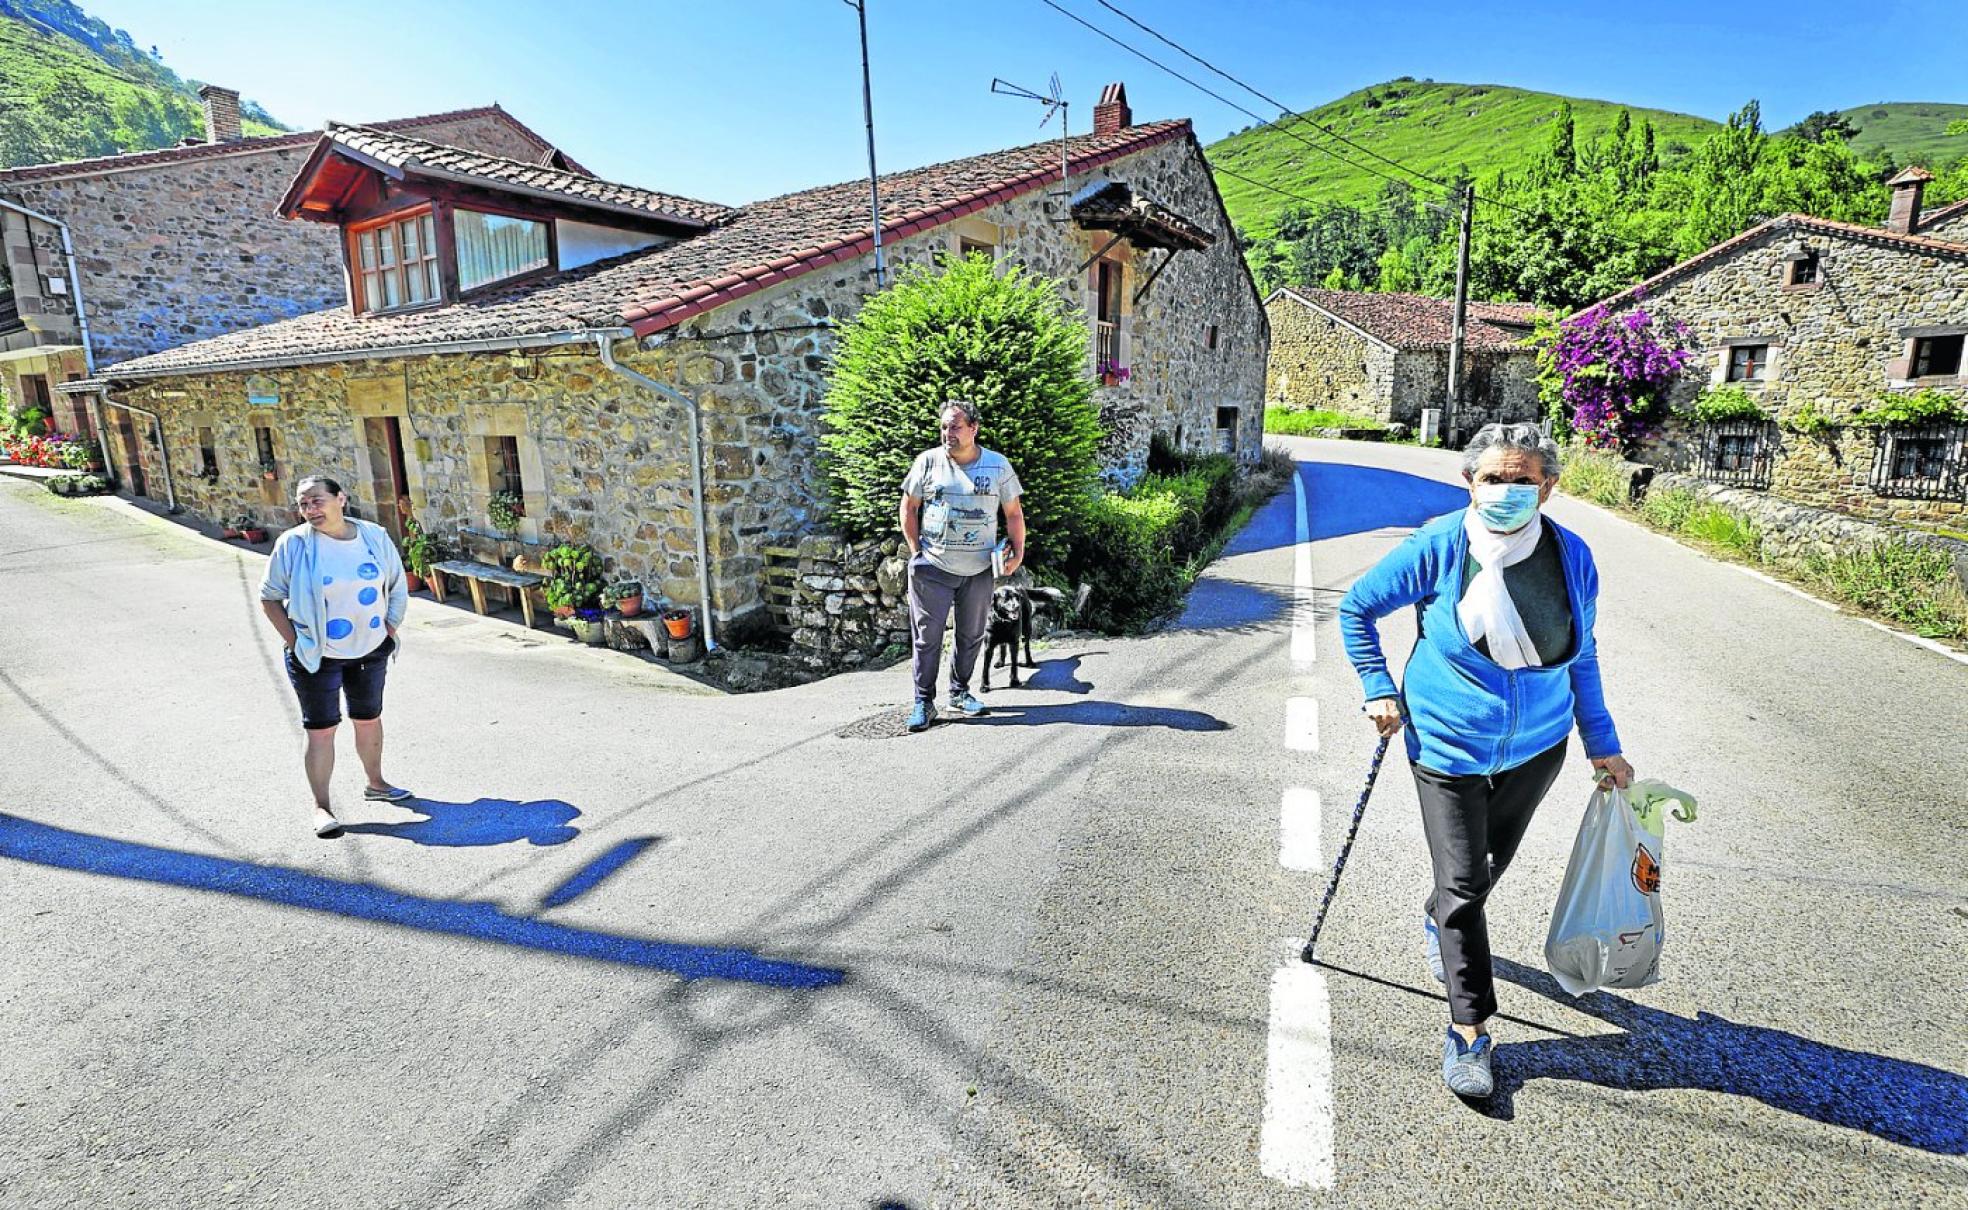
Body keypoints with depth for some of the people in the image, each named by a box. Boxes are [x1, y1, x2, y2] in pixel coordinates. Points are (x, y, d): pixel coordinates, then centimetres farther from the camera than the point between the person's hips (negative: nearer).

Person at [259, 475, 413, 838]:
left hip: (371, 651, 3)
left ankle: (375, 784, 34)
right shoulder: (293, 544, -11)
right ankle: (321, 807, 7)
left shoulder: (374, 537, -3)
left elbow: (398, 588, 8)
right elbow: (270, 597, -3)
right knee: (321, 730, -2)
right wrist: (294, 641, -9)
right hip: (317, 656, -3)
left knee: (369, 720, 16)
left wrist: (390, 631, 2)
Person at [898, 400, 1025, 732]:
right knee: (927, 635, -1)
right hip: (932, 567, -2)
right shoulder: (928, 461, -1)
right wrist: (916, 551, -2)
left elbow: (1013, 512, 8)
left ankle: (960, 692, 29)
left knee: (972, 635, 12)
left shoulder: (998, 465, 2)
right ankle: (923, 701, 9)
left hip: (979, 569, 2)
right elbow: (908, 508, 5)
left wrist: (1018, 552, -2)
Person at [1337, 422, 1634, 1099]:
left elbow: (1581, 657, 6)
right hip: (1449, 745, -4)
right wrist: (1380, 691, -9)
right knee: (1462, 883, -1)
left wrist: (1603, 746, 9)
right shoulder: (1438, 549, -18)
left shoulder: (1571, 557, -7)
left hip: (1537, 746, 4)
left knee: (1493, 860, 23)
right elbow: (1357, 607, -6)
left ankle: (1439, 922, 54)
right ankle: (1469, 1030, 11)